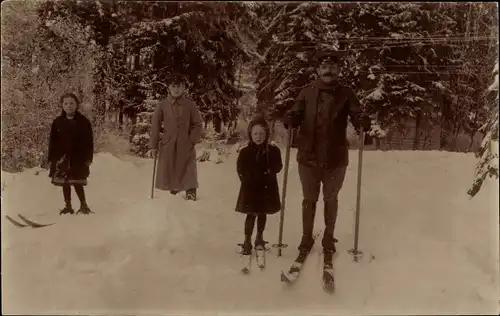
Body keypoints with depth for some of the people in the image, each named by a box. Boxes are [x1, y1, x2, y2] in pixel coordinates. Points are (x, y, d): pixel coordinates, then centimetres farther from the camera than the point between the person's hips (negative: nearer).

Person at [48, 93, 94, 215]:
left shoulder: (83, 122, -3)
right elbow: (52, 141, 6)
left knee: (77, 183, -3)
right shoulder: (58, 122, 3)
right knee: (64, 183, 8)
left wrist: (88, 158, -5)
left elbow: (89, 141, -1)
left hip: (78, 158, -3)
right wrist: (51, 158, 2)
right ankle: (68, 206, 21)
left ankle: (84, 205, 14)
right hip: (62, 158, 3)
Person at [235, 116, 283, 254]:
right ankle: (247, 241, 9)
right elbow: (241, 169, -4)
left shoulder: (273, 150, -2)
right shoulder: (245, 152, -5)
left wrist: (269, 171, -16)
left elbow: (278, 167, 0)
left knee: (263, 213, 16)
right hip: (250, 188, -2)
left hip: (267, 187, 2)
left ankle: (259, 237, 33)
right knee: (251, 215, 0)